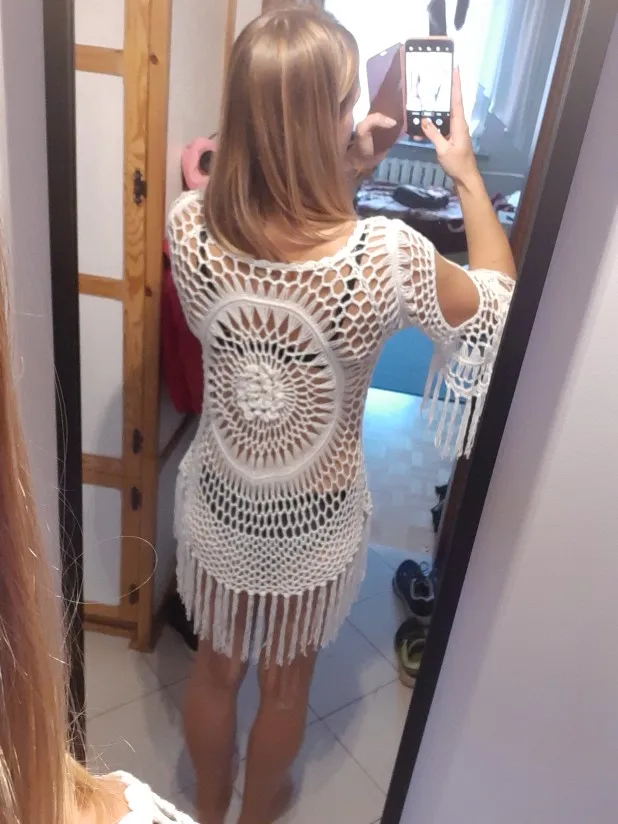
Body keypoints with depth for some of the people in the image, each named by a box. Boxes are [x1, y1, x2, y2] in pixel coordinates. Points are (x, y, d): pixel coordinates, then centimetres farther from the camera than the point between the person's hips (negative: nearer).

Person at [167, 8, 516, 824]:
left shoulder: (189, 229, -19)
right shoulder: (385, 257, -29)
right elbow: (497, 298, -7)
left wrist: (341, 176, 1)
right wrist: (468, 174, 0)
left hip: (217, 508, 3)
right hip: (315, 523, -2)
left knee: (216, 667, 29)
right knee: (286, 683, 26)